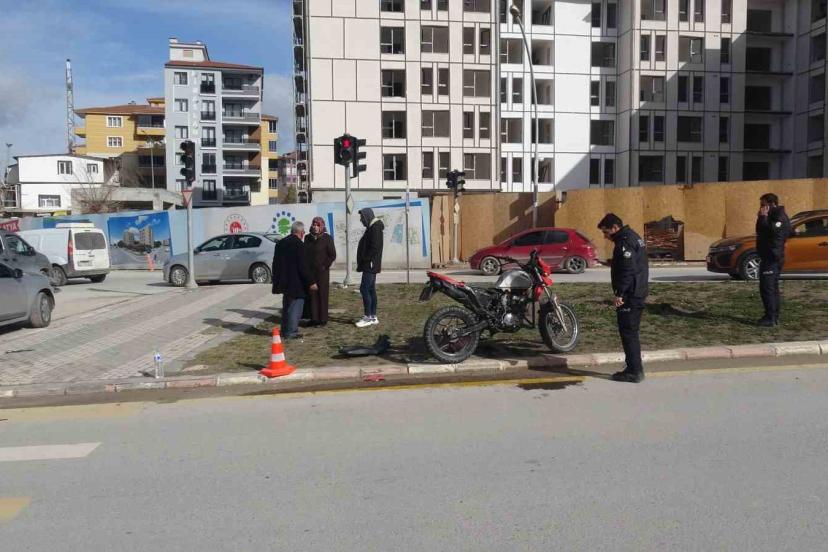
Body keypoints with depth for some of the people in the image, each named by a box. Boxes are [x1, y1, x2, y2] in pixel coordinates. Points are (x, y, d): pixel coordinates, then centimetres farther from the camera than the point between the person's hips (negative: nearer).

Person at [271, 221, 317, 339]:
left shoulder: (280, 243, 9)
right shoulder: (299, 244, -16)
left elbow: (275, 263, 16)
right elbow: (303, 266, -19)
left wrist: (276, 280, 24)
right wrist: (311, 282, -14)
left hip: (284, 281, 8)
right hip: (296, 283, -8)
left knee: (287, 306, 19)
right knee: (295, 306, 0)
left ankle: (285, 330, 27)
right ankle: (291, 332, 1)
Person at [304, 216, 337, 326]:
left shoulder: (327, 238, -4)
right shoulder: (308, 238, 9)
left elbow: (333, 255, -5)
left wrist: (325, 266, -8)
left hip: (322, 272, -4)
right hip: (310, 271, 4)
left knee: (322, 295, -2)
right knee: (311, 295, 4)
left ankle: (323, 319, 4)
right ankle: (314, 318, 12)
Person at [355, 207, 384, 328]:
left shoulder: (375, 228, -14)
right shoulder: (372, 227, 17)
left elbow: (375, 248, -23)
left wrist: (365, 260, -18)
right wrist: (362, 263, 16)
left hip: (370, 265, -10)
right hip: (370, 266, 10)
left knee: (364, 289, -10)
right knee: (371, 290, 11)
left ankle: (368, 317, -6)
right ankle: (373, 317, 16)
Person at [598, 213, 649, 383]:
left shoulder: (624, 242, -15)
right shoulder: (634, 237, 17)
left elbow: (627, 271, -24)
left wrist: (619, 294, -22)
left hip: (629, 296, -10)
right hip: (638, 293, 10)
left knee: (628, 333, -5)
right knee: (631, 332, 15)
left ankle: (634, 371, -1)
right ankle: (635, 369, 21)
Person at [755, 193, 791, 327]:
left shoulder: (780, 217, -13)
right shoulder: (772, 216, 17)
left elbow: (770, 231, -26)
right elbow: (761, 232, 17)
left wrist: (763, 218, -21)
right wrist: (761, 219, 8)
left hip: (772, 258, -11)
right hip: (769, 257, 11)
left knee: (767, 287, -12)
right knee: (772, 288, 13)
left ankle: (770, 318, -13)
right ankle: (774, 316, 19)